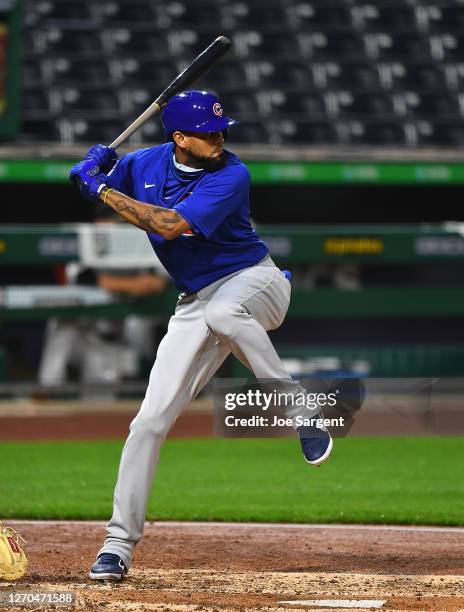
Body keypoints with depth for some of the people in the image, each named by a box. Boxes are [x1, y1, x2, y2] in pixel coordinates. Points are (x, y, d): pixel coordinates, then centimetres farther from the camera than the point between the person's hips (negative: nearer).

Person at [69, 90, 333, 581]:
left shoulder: (231, 176, -20)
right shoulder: (143, 164, -2)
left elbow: (169, 225, -29)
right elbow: (91, 200, 12)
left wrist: (101, 188, -23)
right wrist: (92, 170, -12)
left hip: (255, 282, -5)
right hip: (195, 303, 5)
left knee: (223, 311, -42)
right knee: (151, 420, -4)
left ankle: (301, 412, -29)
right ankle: (119, 542, 3)